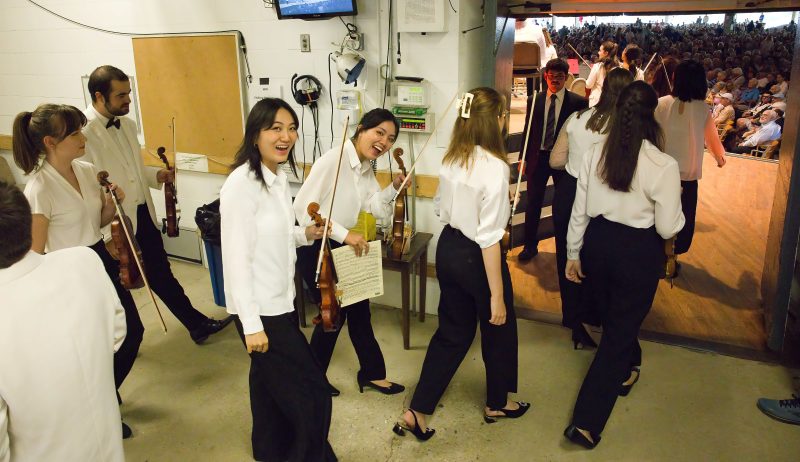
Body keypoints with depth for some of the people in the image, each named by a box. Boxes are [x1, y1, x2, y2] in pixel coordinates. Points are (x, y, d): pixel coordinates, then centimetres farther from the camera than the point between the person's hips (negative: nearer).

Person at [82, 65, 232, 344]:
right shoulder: (84, 130, -20)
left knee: (161, 274, 17)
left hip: (142, 215, 7)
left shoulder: (127, 124, 6)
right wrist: (107, 236, -21)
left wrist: (155, 177, 2)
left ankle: (197, 324, 28)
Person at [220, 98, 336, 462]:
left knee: (271, 381, 24)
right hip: (260, 309, -9)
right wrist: (251, 324, -22)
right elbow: (236, 259, -23)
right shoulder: (241, 185, -22)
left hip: (280, 301, 9)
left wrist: (305, 235, 0)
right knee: (312, 393, 1)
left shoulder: (278, 177, 5)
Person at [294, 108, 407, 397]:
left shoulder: (366, 168, 4)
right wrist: (345, 234, -31)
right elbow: (303, 208, -28)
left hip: (342, 248, 8)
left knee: (358, 309, 14)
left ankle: (372, 374, 32)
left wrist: (394, 188, -13)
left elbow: (375, 209, 2)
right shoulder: (334, 159, -23)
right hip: (316, 248, -8)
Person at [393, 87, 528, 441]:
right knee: (499, 328, 19)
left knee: (453, 332, 19)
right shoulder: (494, 167, -23)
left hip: (447, 249, 7)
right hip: (476, 257, -7)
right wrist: (496, 295, -19)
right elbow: (489, 238, -24)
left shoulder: (451, 159, 0)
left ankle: (416, 413, 21)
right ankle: (497, 403, 42)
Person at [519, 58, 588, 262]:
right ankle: (530, 246, 20)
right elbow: (528, 131, 8)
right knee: (533, 204, 6)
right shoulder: (534, 101, 4)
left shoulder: (578, 102, -4)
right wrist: (524, 158, 4)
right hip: (538, 157, 2)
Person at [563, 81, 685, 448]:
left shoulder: (595, 155, -6)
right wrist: (675, 208, 9)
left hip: (598, 242, 4)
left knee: (612, 316, 28)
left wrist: (573, 254, 10)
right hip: (639, 251, -4)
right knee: (619, 330, 7)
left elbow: (580, 211, -1)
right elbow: (668, 228, -13)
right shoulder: (664, 166, -17)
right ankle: (587, 422, 8)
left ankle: (625, 370, 56)